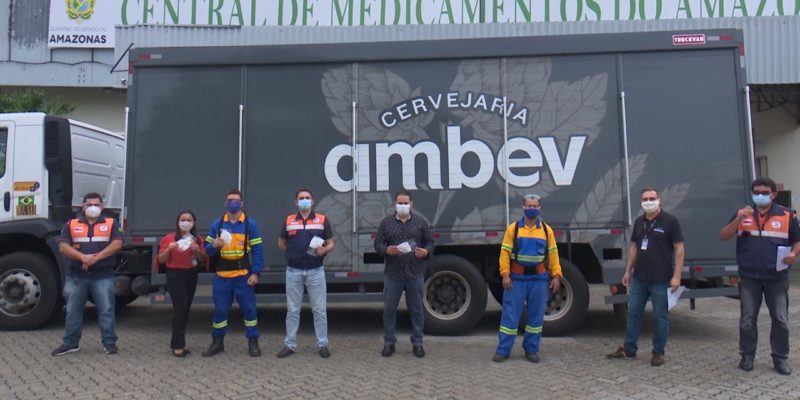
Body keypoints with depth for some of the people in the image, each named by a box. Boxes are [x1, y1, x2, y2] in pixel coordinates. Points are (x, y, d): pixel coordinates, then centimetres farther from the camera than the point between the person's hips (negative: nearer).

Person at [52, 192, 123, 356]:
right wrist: (83, 257, -16)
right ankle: (70, 343, 21)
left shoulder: (111, 223, 6)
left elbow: (117, 244, -6)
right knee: (73, 311, 9)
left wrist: (96, 257, -16)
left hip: (103, 276, -2)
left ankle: (110, 343, 5)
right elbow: (63, 246, -1)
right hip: (76, 276, 2)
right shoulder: (72, 224, 10)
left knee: (106, 310, -1)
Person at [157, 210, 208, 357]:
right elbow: (161, 260, -1)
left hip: (191, 275, 5)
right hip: (175, 275, -4)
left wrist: (198, 250, -11)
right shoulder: (169, 238, -1)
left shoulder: (198, 239, 8)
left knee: (185, 309, 8)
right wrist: (169, 248, -19)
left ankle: (177, 342, 18)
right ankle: (178, 345, -8)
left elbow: (203, 260, 8)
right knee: (180, 308, -11)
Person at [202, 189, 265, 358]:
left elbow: (258, 250, -3)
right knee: (220, 310, 8)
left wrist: (256, 273, -10)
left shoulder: (250, 224, -1)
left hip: (243, 275, -2)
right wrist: (214, 246, -17)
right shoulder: (217, 224, 6)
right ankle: (217, 342, 21)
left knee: (249, 308, 3)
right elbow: (208, 249, 7)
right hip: (222, 276, 2)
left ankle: (253, 342, 14)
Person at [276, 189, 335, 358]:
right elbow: (281, 244, 18)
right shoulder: (288, 221, 6)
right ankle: (290, 344, 17)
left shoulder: (322, 220, 2)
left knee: (319, 309, 4)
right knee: (292, 310, 8)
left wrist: (324, 250, -17)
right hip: (293, 271, 1)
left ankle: (322, 344, 13)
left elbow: (331, 244, 3)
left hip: (316, 271, -1)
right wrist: (294, 253, 9)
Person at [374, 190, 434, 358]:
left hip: (415, 274, 0)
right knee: (389, 309, 4)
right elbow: (378, 243, 5)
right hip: (392, 273, 0)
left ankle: (417, 343, 18)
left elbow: (429, 242, 9)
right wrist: (386, 250, -16)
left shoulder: (421, 222, 7)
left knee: (416, 309, 6)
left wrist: (426, 252, -12)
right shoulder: (386, 222, 7)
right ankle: (389, 342, 16)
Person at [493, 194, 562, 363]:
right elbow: (505, 252, -3)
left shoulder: (547, 230, 7)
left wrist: (556, 275, -1)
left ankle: (531, 350, 20)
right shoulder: (513, 228, 1)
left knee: (536, 315, 8)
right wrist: (505, 274, -11)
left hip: (539, 279, 2)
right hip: (517, 278, -2)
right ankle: (503, 350, 7)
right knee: (510, 314, 0)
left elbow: (553, 253, 7)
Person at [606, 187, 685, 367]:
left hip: (661, 279, -6)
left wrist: (676, 275, -15)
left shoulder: (670, 221, -7)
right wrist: (628, 271, 13)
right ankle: (628, 349, 21)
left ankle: (658, 352, 17)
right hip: (638, 278, 6)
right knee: (633, 313, 11)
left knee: (660, 316, 5)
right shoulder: (639, 222, 10)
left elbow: (679, 248, -9)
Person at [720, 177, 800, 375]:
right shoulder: (742, 214, 3)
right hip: (749, 277, 1)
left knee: (780, 320, 7)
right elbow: (723, 236, -2)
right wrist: (738, 219, -17)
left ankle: (780, 358, 20)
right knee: (747, 319, 7)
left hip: (777, 277, 0)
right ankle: (747, 356, 19)